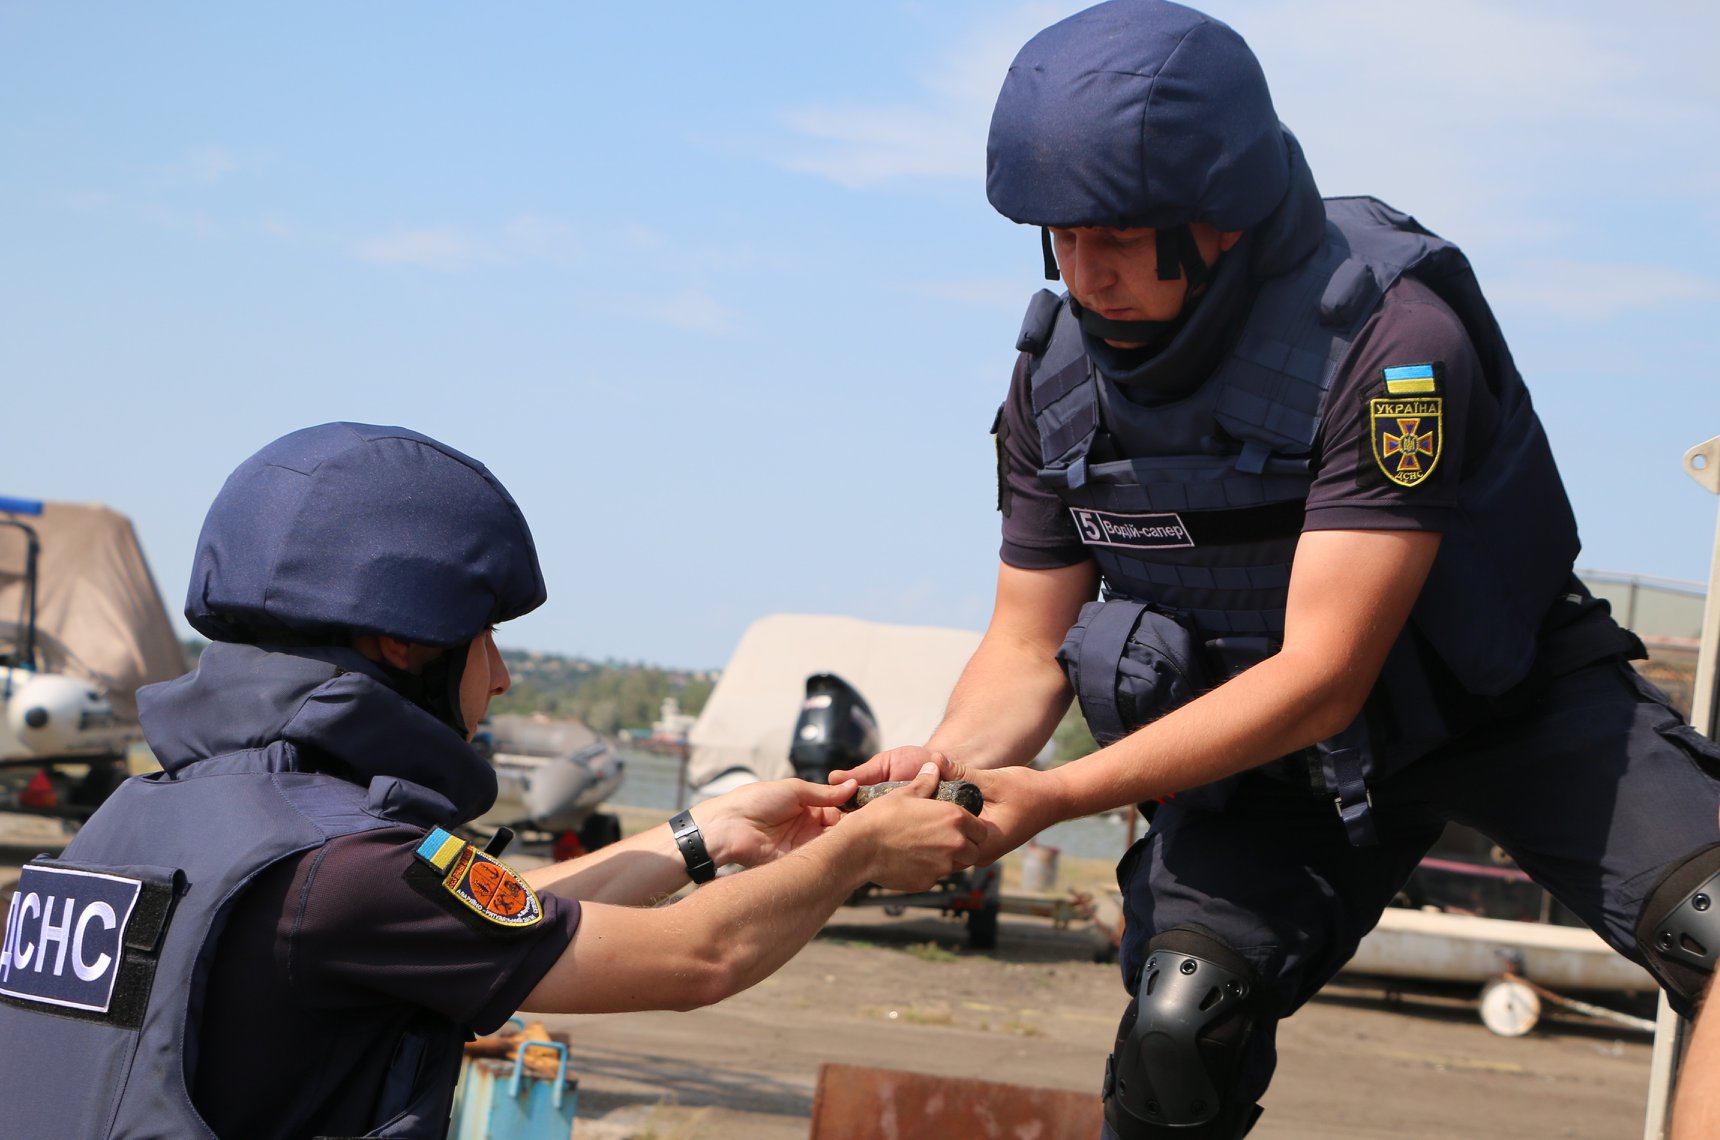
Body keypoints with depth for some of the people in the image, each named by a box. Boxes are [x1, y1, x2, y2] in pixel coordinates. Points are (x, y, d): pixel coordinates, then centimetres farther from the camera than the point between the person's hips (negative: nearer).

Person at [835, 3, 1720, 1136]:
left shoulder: (1392, 335, -30)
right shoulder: (1058, 371, -10)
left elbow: (1323, 678, -31)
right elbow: (1029, 651, -1)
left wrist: (1056, 797, -36)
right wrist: (949, 764, -25)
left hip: (1504, 697, -3)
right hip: (1268, 734, 4)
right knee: (1177, 1031, -17)